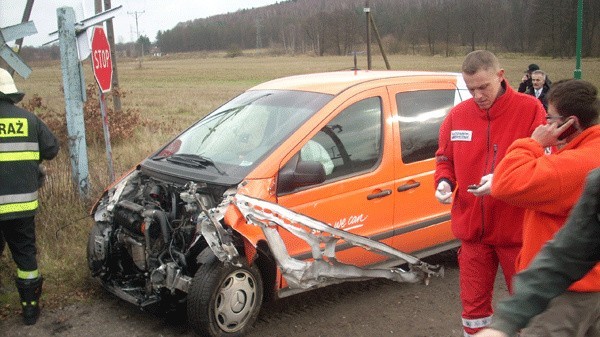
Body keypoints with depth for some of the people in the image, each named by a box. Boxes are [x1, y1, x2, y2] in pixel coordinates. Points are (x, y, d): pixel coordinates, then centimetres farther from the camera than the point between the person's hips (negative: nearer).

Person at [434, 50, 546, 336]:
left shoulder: (530, 109, -9)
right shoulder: (457, 115, 2)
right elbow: (444, 159, 13)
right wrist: (444, 182, -7)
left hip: (518, 230, -3)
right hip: (472, 228, 3)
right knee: (473, 302, 14)